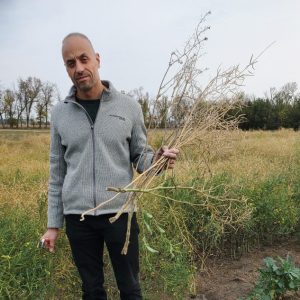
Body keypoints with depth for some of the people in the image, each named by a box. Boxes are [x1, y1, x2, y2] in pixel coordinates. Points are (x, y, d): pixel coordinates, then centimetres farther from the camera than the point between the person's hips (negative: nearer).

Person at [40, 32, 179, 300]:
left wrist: (157, 160, -21)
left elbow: (140, 156, 3)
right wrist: (53, 224, 8)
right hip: (77, 217, 2)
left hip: (120, 213, -1)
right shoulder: (60, 113, 2)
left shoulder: (129, 107, -3)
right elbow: (57, 173, 7)